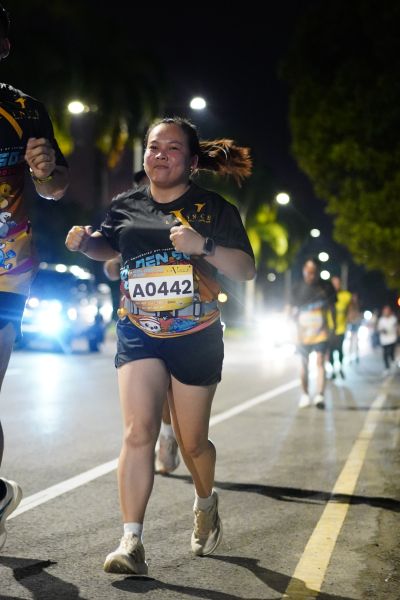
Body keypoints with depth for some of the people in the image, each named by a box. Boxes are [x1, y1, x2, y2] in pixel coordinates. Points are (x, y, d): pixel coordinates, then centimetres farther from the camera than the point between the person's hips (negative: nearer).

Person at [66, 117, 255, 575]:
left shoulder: (213, 208, -3)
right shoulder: (126, 206, 4)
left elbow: (246, 270, -7)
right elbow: (108, 247, 23)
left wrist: (204, 245, -25)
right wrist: (84, 242, 0)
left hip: (197, 338, -1)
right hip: (139, 335, 1)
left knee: (191, 441, 10)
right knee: (138, 430, -16)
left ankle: (206, 503, 42)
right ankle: (131, 542, -14)